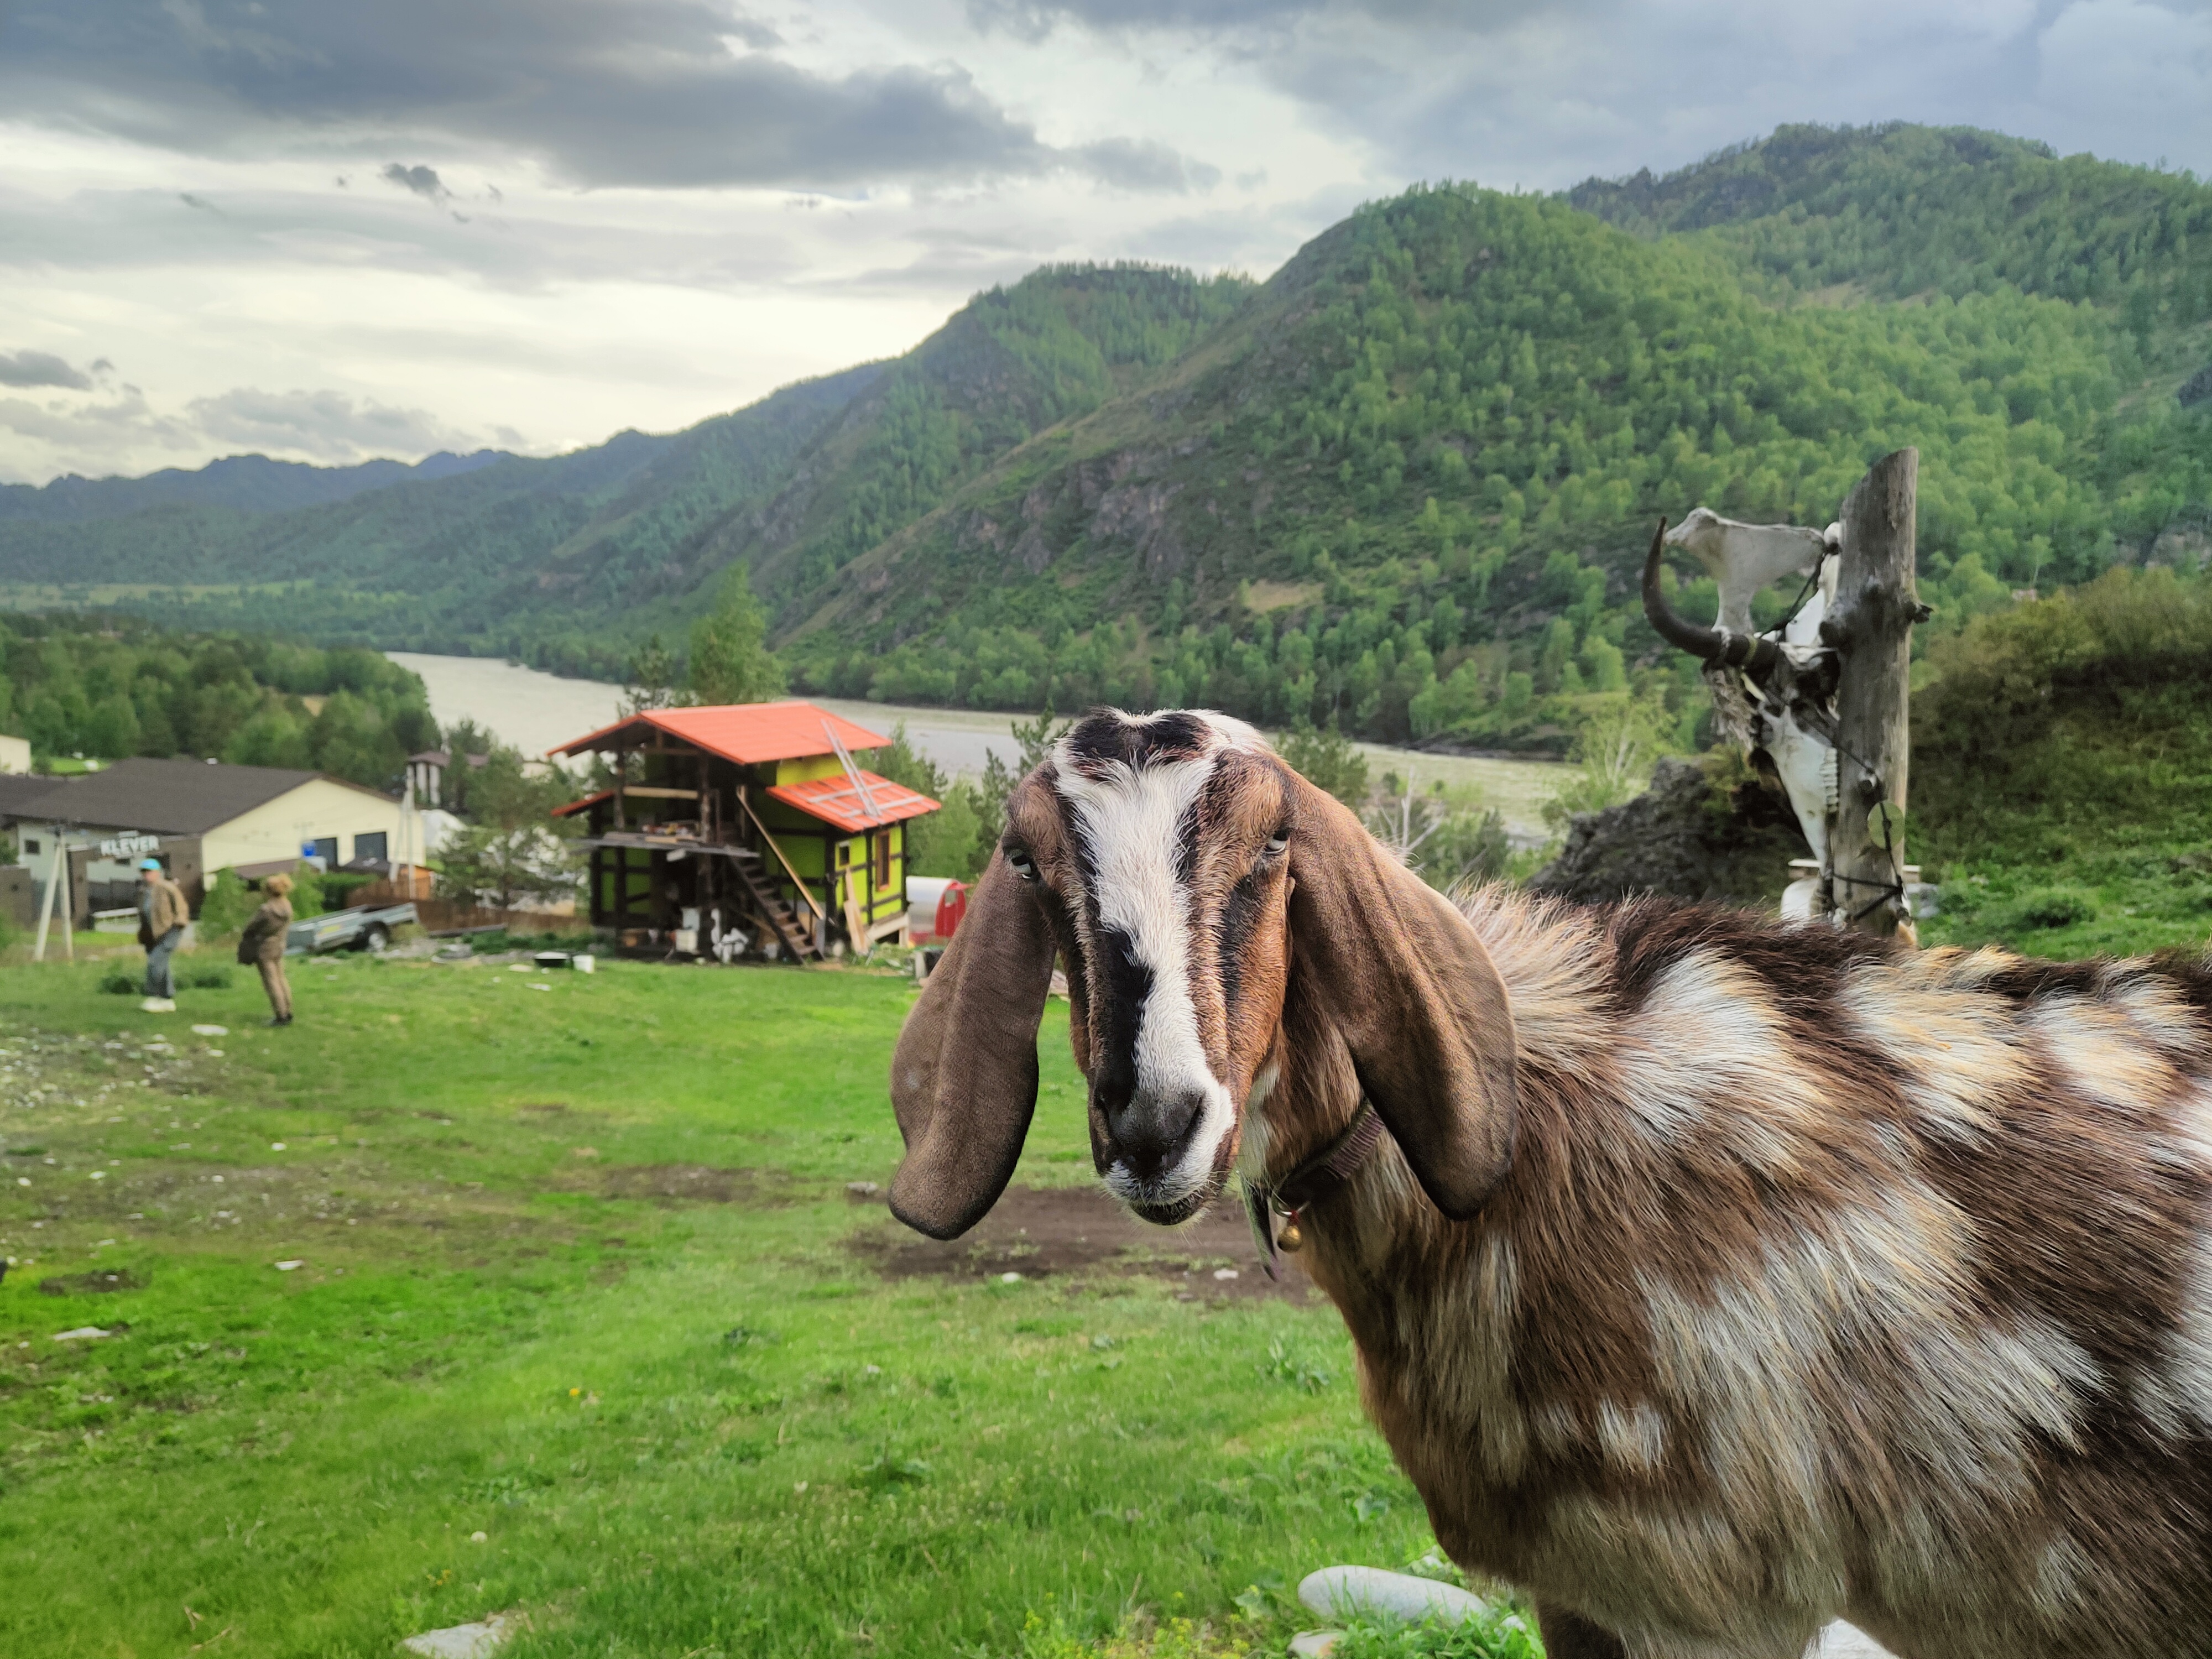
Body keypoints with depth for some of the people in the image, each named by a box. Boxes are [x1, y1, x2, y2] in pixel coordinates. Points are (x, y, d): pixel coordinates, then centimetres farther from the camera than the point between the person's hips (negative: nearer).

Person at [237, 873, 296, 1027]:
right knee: (281, 980, 16)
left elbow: (253, 926, -11)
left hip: (264, 949, -7)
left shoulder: (266, 910, -23)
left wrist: (244, 936, 9)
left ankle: (281, 1015, -1)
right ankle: (287, 1013, 19)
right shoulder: (287, 907, -1)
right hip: (279, 947, 8)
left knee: (271, 982, -2)